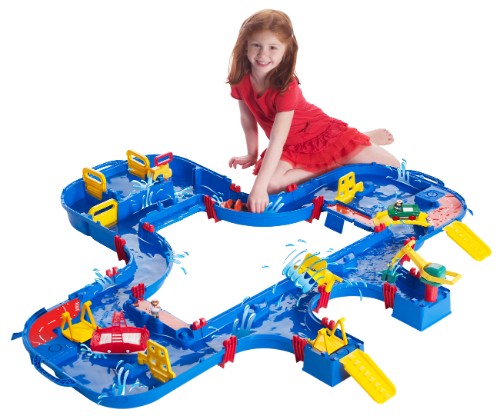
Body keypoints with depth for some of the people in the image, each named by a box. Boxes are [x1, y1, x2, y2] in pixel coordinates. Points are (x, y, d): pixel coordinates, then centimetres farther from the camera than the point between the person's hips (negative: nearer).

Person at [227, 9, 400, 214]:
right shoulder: (240, 80, -14)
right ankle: (330, 167, -7)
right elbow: (248, 119, 5)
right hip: (291, 148, 5)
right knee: (272, 184, -28)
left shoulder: (286, 87, -30)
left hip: (321, 133, -5)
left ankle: (364, 139, 17)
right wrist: (252, 154, 14)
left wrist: (259, 187, -46)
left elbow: (277, 141, -39)